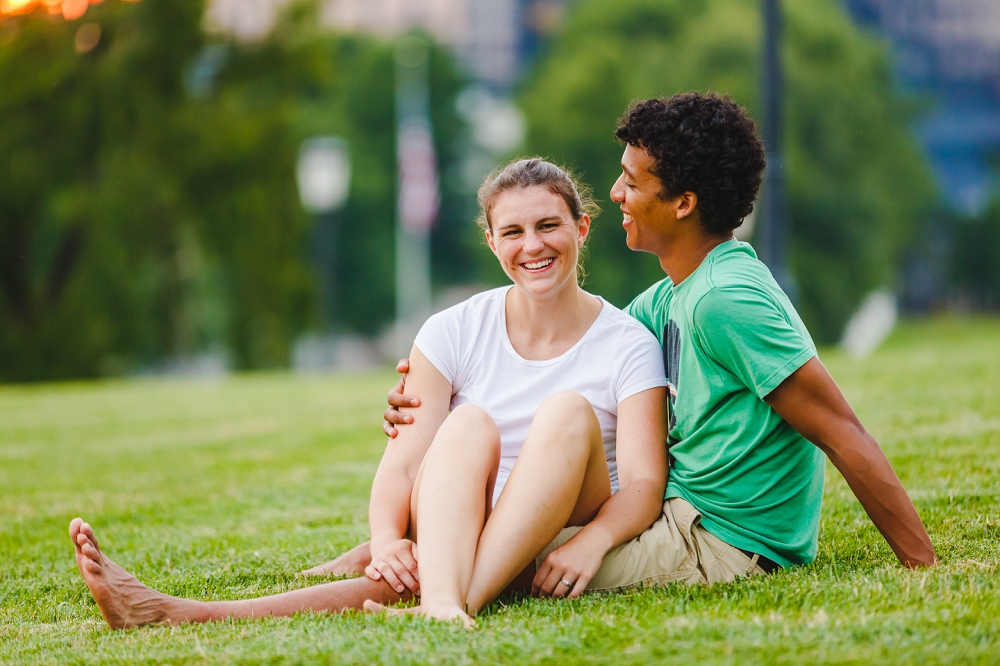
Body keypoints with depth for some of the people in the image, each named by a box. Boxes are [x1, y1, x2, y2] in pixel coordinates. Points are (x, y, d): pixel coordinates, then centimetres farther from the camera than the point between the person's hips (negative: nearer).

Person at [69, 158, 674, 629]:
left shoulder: (627, 345, 0)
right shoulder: (455, 333, 5)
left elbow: (644, 483, -12)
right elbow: (402, 460, -5)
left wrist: (594, 539, -34)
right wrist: (388, 540, -28)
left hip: (555, 548, -1)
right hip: (450, 535, 1)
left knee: (569, 412, -30)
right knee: (470, 425, -29)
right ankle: (442, 603, -56)